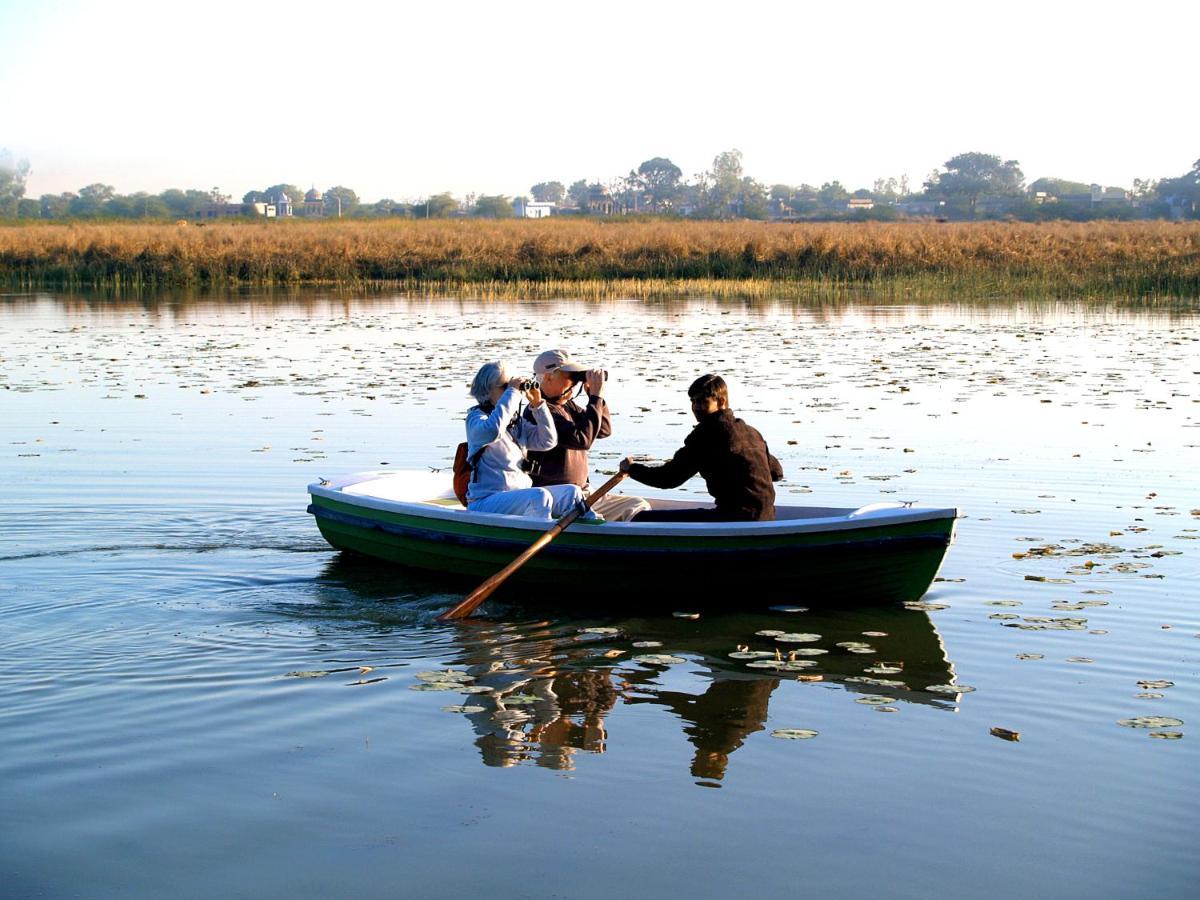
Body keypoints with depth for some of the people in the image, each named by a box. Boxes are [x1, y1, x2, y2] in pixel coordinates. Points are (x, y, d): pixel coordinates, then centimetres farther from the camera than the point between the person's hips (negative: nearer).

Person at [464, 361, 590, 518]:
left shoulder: (517, 421, 17)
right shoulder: (476, 416, -5)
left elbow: (547, 441, 9)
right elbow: (492, 431, -30)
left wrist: (537, 404, 1)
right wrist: (512, 393, -23)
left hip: (520, 496, 8)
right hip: (486, 502, -8)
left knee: (572, 492, -5)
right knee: (539, 496, -32)